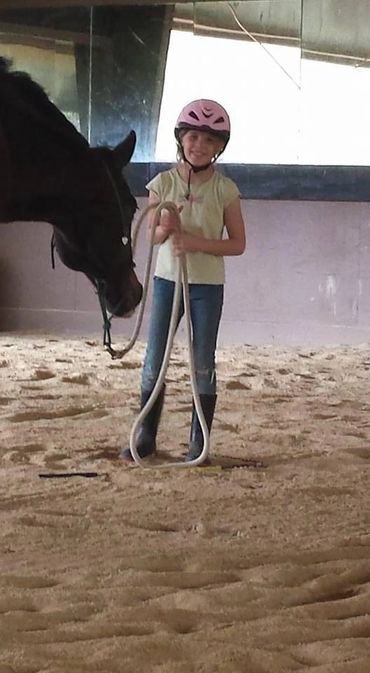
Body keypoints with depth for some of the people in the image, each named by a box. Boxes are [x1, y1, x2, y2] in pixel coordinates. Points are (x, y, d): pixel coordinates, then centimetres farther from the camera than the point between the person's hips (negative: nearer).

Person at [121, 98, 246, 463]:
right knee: (154, 361, 5)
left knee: (203, 365, 3)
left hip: (208, 286, -2)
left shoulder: (224, 189, -6)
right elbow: (153, 236, 4)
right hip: (167, 280, 2)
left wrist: (198, 242, -19)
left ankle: (199, 442, 11)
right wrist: (166, 227, -20)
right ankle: (146, 436, 16)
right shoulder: (163, 183, -1)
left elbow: (238, 243, -5)